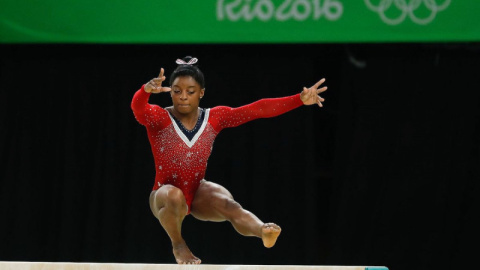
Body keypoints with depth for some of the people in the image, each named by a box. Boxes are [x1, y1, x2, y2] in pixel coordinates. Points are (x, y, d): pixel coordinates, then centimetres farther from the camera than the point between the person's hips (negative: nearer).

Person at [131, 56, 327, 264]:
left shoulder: (214, 118, -5)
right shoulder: (158, 118, -16)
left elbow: (258, 109, -12)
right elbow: (137, 107, -39)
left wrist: (300, 100, -21)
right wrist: (146, 90, -62)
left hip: (198, 193, 2)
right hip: (165, 196, -2)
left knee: (226, 202, -31)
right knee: (174, 196, -38)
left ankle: (263, 231, -59)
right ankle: (178, 245, -11)